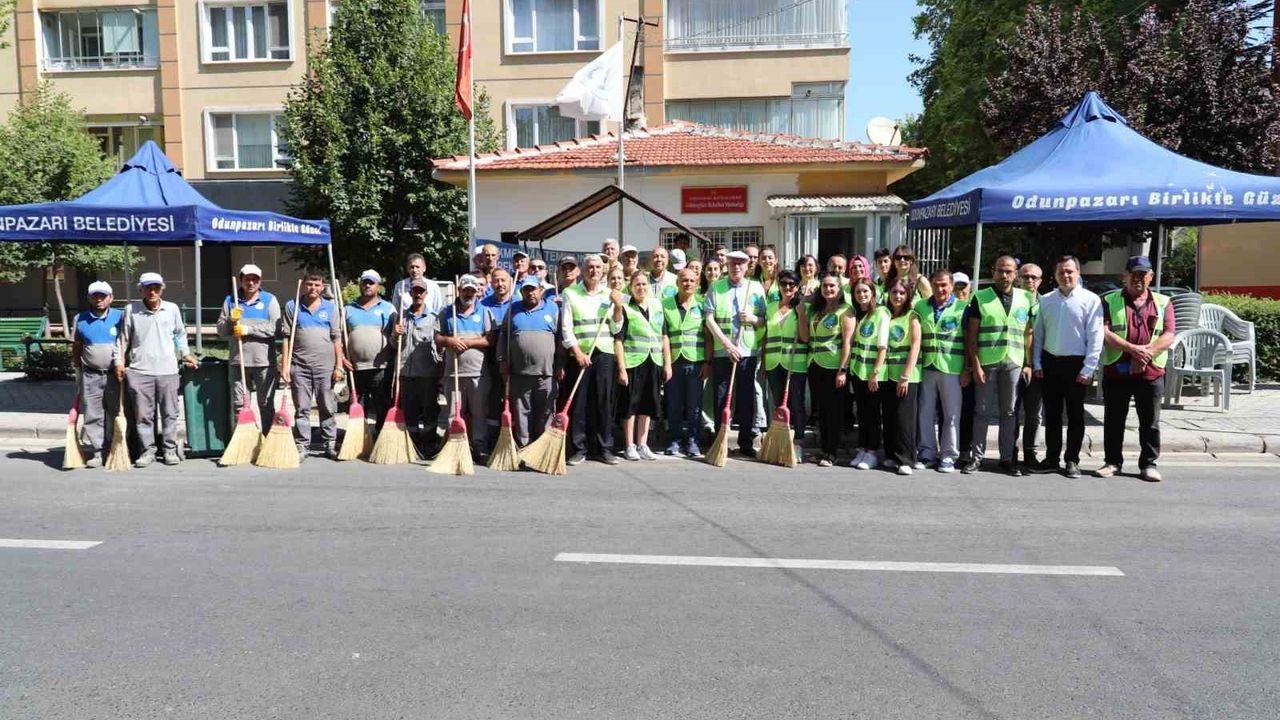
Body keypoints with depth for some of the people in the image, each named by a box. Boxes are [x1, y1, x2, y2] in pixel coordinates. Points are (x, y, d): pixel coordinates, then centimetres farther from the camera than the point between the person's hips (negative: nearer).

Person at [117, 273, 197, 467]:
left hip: (167, 369, 1)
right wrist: (120, 362, 2)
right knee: (143, 415, 3)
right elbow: (124, 338, 7)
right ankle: (148, 450, 13)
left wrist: (185, 354, 12)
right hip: (139, 371, -1)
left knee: (169, 413, 5)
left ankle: (169, 449, 15)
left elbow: (180, 334, 19)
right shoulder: (131, 310, 2)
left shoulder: (172, 309, 6)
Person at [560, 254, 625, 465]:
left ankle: (605, 448, 11)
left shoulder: (609, 294, 11)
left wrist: (618, 307, -5)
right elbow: (566, 327, -1)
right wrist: (577, 351, -10)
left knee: (604, 402, 3)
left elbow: (615, 329, 8)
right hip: (579, 354, -2)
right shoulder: (570, 293, 3)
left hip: (604, 354, 2)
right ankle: (578, 449, 8)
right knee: (578, 403, -1)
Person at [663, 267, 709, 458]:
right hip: (673, 361, 1)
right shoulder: (666, 305, 7)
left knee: (694, 404, 3)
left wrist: (707, 362, -2)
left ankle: (692, 441, 14)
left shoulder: (702, 305, 6)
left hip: (696, 362, 0)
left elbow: (708, 337, 5)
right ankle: (675, 440, 17)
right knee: (674, 404, 5)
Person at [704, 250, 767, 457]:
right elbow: (709, 319, -3)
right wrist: (727, 344, -11)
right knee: (721, 398, 3)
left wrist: (753, 318, -12)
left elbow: (765, 321, 11)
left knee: (747, 398, 4)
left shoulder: (756, 288, 9)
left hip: (748, 351, 1)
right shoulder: (716, 287, 5)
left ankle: (746, 442, 13)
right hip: (722, 351, -1)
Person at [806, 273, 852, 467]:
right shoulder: (815, 310, 15)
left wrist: (843, 370, -16)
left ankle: (831, 454, 6)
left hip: (834, 367, -6)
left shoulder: (845, 310, -5)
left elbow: (847, 341, -12)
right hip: (815, 365, 6)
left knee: (834, 411, -1)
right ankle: (822, 449, 20)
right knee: (819, 410, 10)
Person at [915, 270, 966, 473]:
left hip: (951, 369, -3)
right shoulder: (921, 307, 9)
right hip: (926, 367, 3)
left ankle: (948, 456, 11)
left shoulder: (962, 308, -1)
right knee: (925, 412, 8)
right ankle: (927, 452, 19)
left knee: (951, 414, 2)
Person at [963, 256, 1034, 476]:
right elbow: (971, 335, -1)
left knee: (1010, 412, 6)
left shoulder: (1025, 298, 10)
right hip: (986, 362, -2)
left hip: (1014, 363, 2)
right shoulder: (980, 298, 2)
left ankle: (1007, 458, 14)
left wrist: (1028, 363, 3)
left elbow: (1029, 334, 11)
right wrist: (975, 365, -7)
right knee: (982, 411, 3)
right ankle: (976, 456, 10)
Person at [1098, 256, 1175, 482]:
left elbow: (1168, 336, 0)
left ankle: (1148, 464, 15)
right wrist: (1133, 349, -19)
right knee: (1113, 420, 6)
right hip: (1116, 371, -1)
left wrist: (1145, 354, -15)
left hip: (1151, 373, 1)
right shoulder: (1110, 301, 6)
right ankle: (1112, 461, 18)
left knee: (1150, 422, 5)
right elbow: (1105, 332, -7)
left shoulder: (1163, 303, 10)